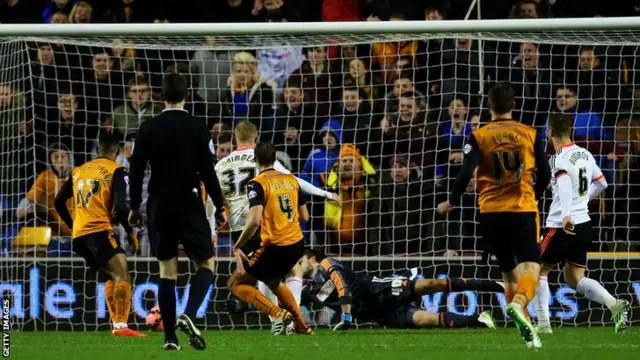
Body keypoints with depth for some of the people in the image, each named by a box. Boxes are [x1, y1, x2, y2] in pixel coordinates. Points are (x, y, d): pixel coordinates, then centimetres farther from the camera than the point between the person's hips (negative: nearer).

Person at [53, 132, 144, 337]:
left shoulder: (78, 171, 19)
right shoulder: (116, 171, 0)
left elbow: (58, 202, 21)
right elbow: (120, 207, -11)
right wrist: (131, 233, 1)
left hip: (79, 235, 7)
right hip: (99, 231, -7)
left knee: (113, 276, 21)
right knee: (123, 276, -13)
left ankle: (116, 324, 16)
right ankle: (121, 325, -30)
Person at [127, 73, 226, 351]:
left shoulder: (148, 128, 0)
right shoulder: (196, 128, -6)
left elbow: (136, 169, 1)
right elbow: (207, 171, -7)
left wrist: (134, 207, 11)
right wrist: (219, 207, 2)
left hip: (159, 206, 3)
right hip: (189, 204, -3)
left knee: (167, 270, 8)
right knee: (207, 262, 8)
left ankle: (170, 337, 4)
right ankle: (189, 315, -16)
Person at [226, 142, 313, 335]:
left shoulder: (257, 184, -11)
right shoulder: (291, 180, 8)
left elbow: (255, 220, -23)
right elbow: (304, 216, 13)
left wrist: (237, 247, -11)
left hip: (275, 248, -7)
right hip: (297, 244, 7)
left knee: (236, 283, 5)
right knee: (273, 281, 34)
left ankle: (277, 313, -11)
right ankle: (300, 325, 34)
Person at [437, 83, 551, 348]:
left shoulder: (479, 137, 0)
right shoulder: (530, 134, 3)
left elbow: (465, 174, -10)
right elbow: (545, 174, 7)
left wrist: (451, 203, 6)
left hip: (491, 213, 2)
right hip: (523, 210, -2)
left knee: (509, 272, 16)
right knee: (530, 268, -11)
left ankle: (522, 321, 15)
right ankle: (518, 305, -40)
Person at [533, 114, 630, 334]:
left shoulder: (559, 160, -15)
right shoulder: (585, 155, 9)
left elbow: (565, 184, -34)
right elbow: (601, 183, 22)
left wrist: (566, 215, -48)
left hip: (562, 226, -7)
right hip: (584, 223, 7)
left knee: (540, 270, 11)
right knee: (574, 278, 13)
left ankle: (543, 323, 7)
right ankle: (615, 305, -9)